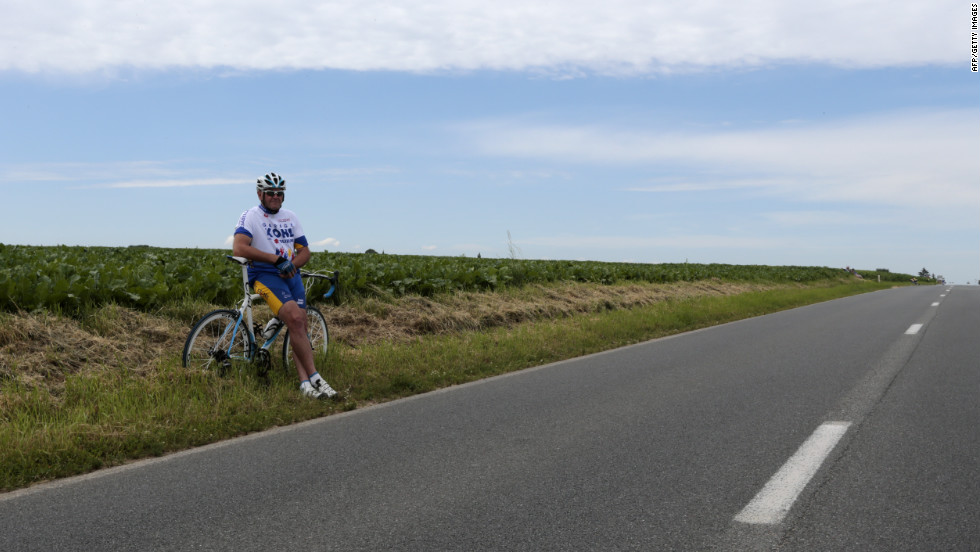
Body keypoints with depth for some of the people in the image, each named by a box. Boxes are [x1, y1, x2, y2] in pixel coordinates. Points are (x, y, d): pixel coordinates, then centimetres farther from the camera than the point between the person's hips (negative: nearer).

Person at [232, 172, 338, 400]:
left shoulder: (290, 217, 15)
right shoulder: (251, 216, -3)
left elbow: (305, 251, 14)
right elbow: (239, 248, -19)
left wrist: (291, 264, -9)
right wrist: (276, 259, -21)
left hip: (291, 275, 6)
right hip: (264, 275, -6)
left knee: (299, 327, -8)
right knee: (295, 318, -25)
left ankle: (304, 381, -11)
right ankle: (314, 377, -23)